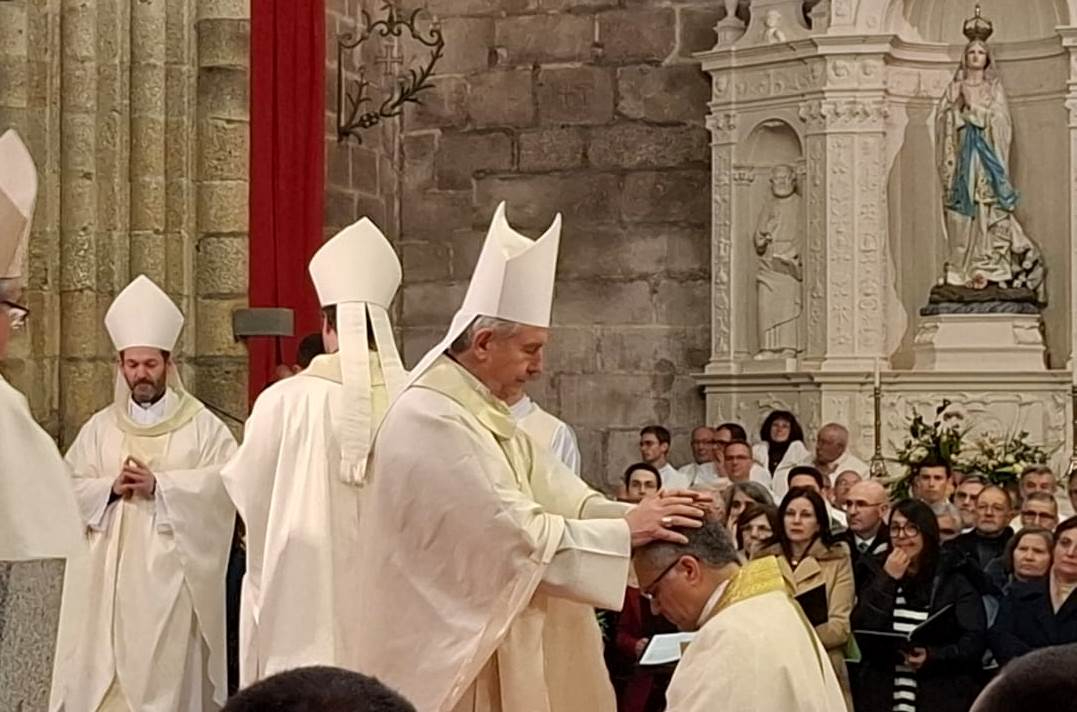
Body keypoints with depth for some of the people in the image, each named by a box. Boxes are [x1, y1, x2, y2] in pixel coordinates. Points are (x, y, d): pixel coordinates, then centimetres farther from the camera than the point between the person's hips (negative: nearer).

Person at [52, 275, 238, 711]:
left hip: (171, 577, -3)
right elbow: (67, 490, 8)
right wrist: (110, 487, -11)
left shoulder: (202, 426, 4)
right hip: (110, 577, 3)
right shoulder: (99, 428, 13)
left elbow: (227, 480, -10)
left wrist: (160, 485, -17)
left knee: (167, 674, -6)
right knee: (105, 675, 0)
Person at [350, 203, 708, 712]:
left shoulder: (485, 417, 13)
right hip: (441, 663, -10)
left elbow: (561, 499, 6)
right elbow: (515, 536, -22)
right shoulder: (431, 424, -20)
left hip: (484, 645, 10)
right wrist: (625, 531, -17)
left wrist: (644, 517, -10)